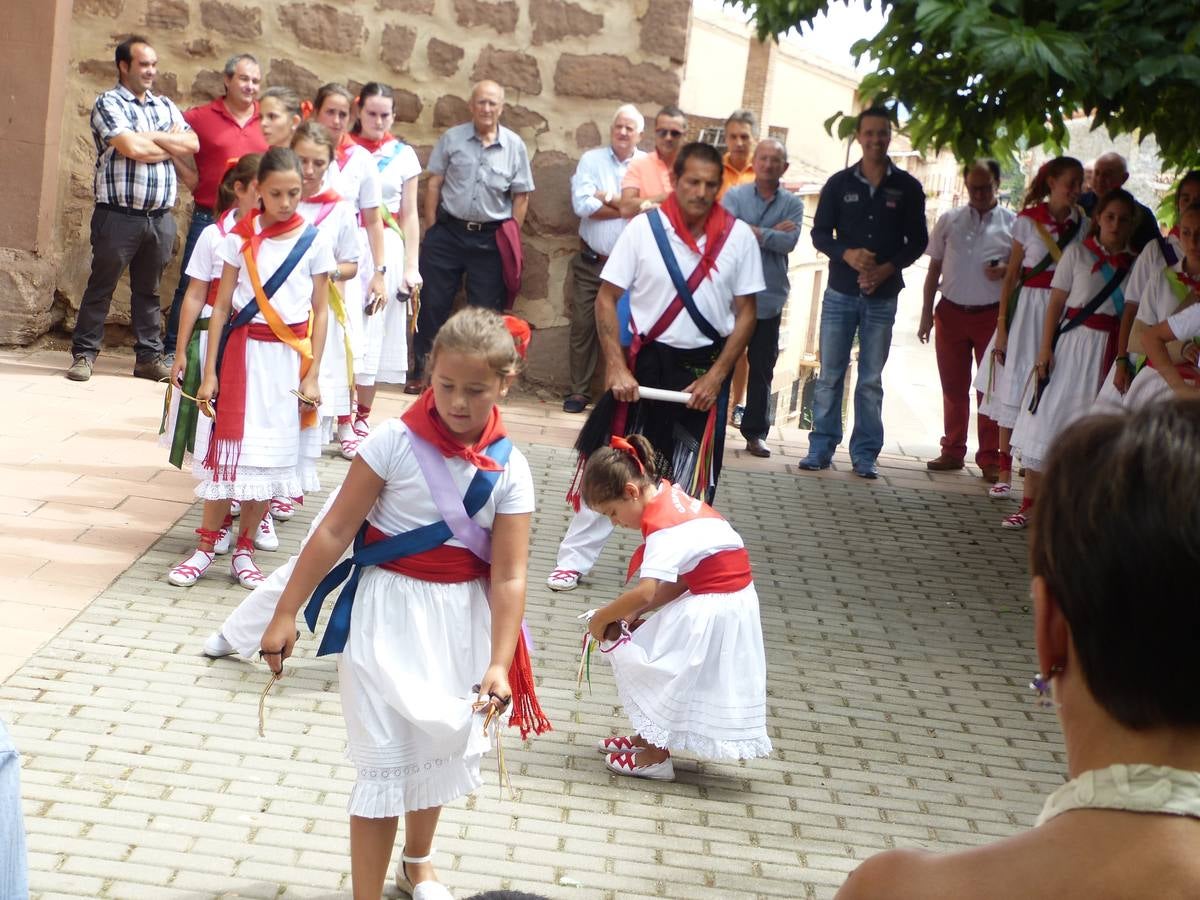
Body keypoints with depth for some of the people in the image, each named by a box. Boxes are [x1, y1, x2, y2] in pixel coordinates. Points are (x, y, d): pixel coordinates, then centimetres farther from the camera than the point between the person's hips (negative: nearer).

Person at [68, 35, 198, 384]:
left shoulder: (166, 106, 17)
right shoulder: (108, 103, -1)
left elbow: (192, 143, 4)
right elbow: (131, 147, -16)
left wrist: (151, 137, -8)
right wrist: (171, 145, 0)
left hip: (160, 217, 5)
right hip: (119, 215, -5)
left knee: (148, 290, 11)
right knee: (101, 286, 1)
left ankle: (149, 357, 16)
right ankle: (83, 354, 7)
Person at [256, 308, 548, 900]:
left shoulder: (509, 470, -8)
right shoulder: (396, 441, -15)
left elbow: (508, 577, -9)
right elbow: (336, 531, -12)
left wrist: (499, 664, -18)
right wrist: (286, 613, -10)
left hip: (461, 621, 4)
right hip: (388, 613, -3)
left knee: (442, 748, 20)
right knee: (385, 759, -3)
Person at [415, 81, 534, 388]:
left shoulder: (514, 146, 1)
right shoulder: (452, 138, 0)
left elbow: (521, 196, 5)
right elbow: (434, 184, 3)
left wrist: (512, 238, 1)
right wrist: (431, 228, -2)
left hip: (492, 239, 0)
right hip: (448, 233, 0)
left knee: (485, 311, 6)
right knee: (432, 305, 4)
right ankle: (420, 371, 14)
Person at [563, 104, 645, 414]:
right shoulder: (591, 160, 2)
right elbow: (582, 205, -11)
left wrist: (607, 197, -12)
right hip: (590, 261, 1)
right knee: (583, 327, 3)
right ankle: (579, 391, 12)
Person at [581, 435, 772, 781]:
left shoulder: (663, 526, -24)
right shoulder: (669, 494, 3)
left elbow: (645, 592, -32)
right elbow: (676, 580, 5)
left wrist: (601, 619, -17)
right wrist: (635, 613, -2)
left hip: (713, 611, -9)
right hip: (717, 599, 9)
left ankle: (655, 756, 10)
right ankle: (649, 736, 30)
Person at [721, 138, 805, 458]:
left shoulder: (793, 204, 5)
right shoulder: (735, 196, 2)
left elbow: (789, 242, -11)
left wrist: (754, 232, -14)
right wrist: (773, 233, -14)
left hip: (769, 299, 2)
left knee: (762, 370, 7)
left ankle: (755, 432, 14)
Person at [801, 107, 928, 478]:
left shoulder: (907, 188, 4)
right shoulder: (839, 184, 4)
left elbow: (917, 240, 4)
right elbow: (820, 233, 3)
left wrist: (888, 268, -12)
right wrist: (847, 254, -17)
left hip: (883, 297, 0)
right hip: (840, 294, 0)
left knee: (871, 380, 4)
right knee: (830, 375, 2)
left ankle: (865, 454, 8)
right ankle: (821, 448, 8)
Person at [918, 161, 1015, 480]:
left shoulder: (1012, 223, 0)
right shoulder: (949, 221, 7)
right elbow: (934, 268, 10)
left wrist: (1006, 271, -17)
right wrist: (926, 314, 6)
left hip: (991, 316, -2)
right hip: (951, 313, 2)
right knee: (953, 388, 9)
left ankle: (990, 458, 6)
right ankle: (952, 451, 19)